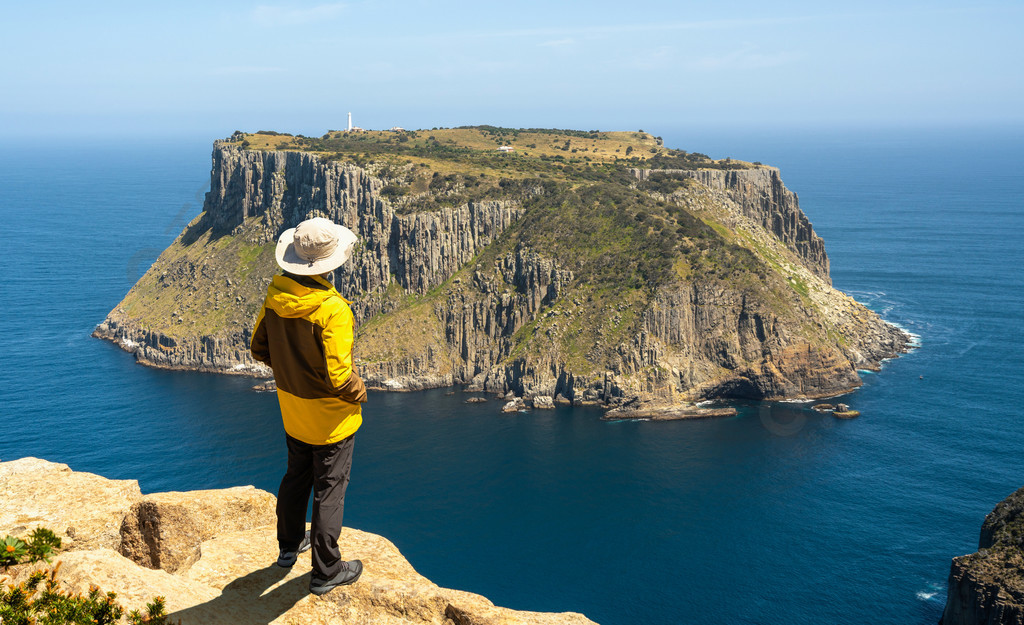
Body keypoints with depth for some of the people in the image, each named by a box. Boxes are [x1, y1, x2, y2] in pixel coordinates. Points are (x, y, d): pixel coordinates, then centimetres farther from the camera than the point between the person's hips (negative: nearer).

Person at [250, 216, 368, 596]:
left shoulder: (276, 295, -9)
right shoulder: (333, 309, -30)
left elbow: (259, 349, 3)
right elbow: (338, 376, -29)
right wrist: (359, 393, -9)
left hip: (292, 409, 7)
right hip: (331, 416, -7)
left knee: (296, 477, 25)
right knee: (329, 490, 8)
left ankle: (289, 545, 44)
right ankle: (326, 571, 21)